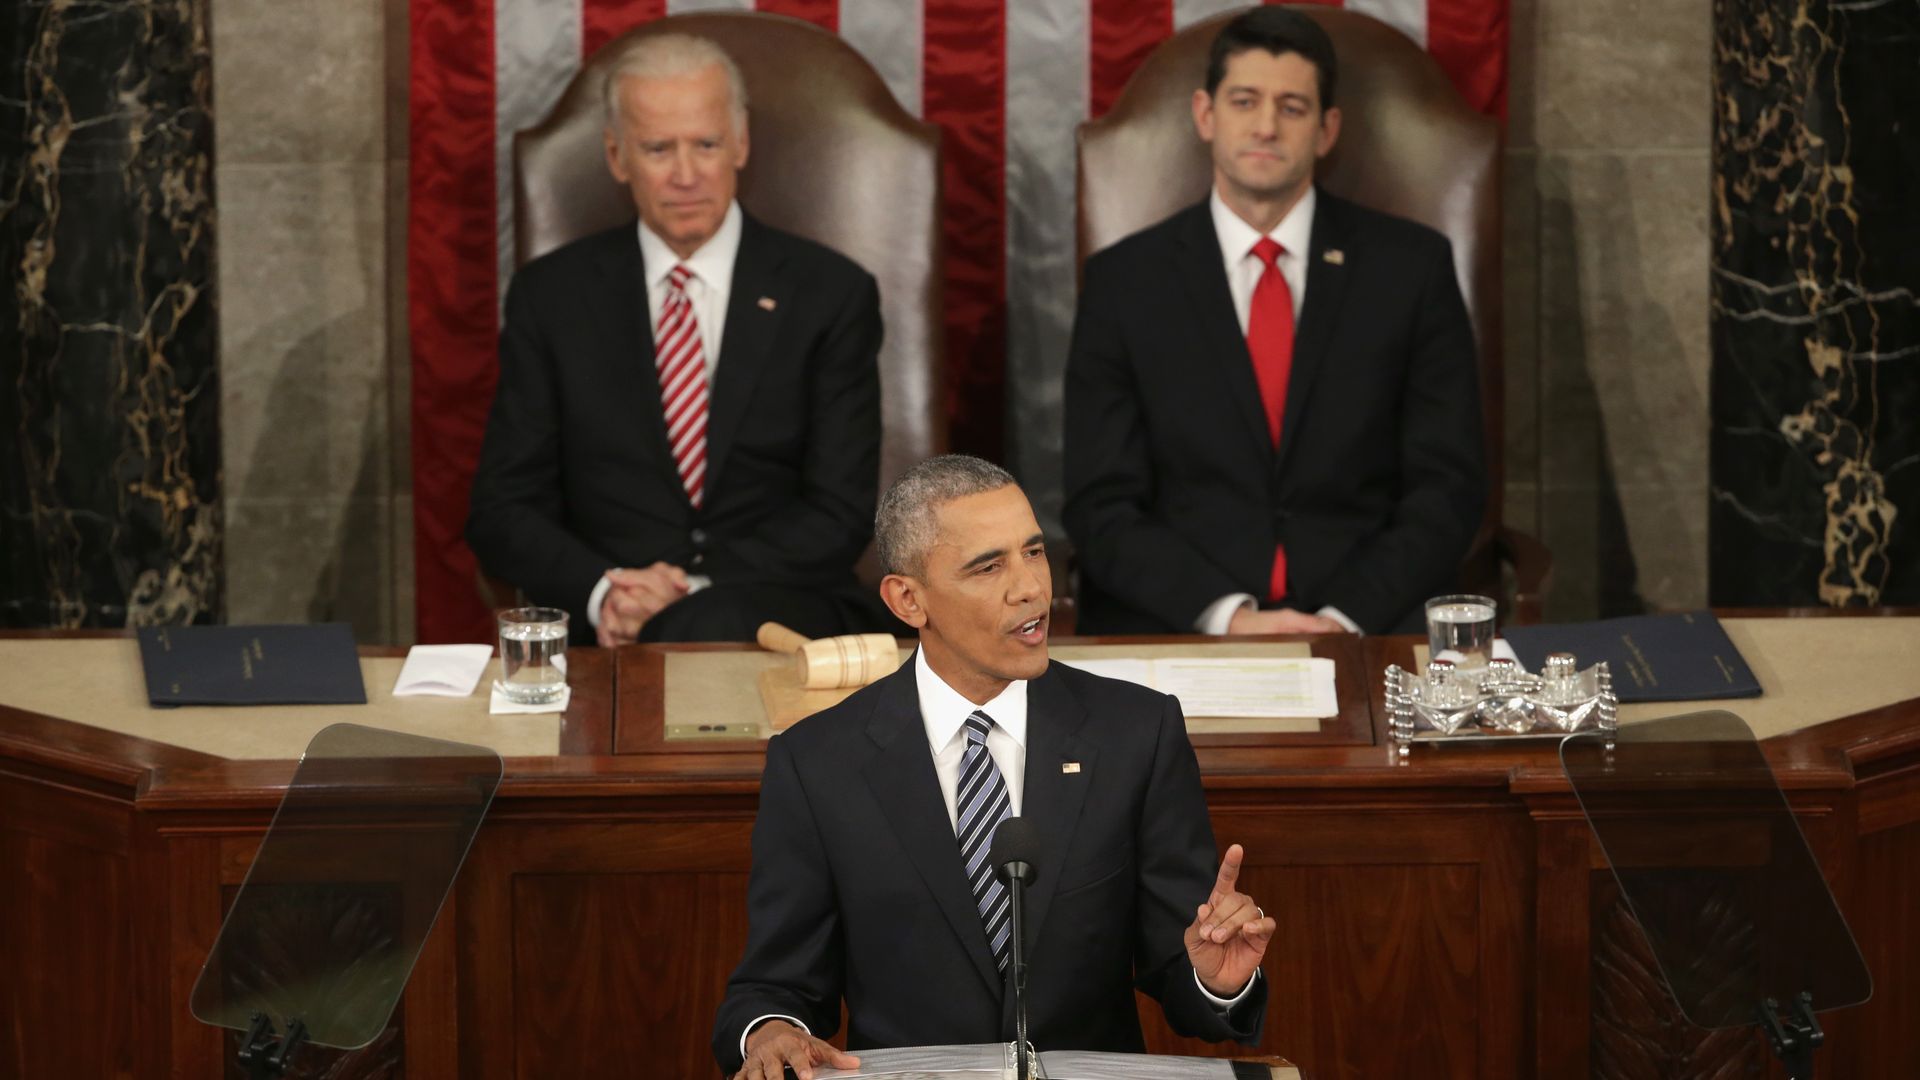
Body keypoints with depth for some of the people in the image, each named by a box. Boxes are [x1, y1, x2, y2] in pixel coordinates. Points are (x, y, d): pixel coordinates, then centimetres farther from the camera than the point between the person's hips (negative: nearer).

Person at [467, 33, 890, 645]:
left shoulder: (830, 295, 6)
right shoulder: (551, 295, 11)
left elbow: (841, 513, 0)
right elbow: (502, 510, 8)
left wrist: (698, 589, -15)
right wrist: (602, 590, -13)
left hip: (781, 611, -1)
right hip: (605, 631, 1)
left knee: (711, 624, -37)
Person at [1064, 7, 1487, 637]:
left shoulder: (1410, 268, 7)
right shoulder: (1124, 281, 6)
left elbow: (1448, 487, 4)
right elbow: (1103, 506, 1)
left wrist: (1347, 617, -12)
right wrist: (1229, 615, -15)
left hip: (1365, 626, 1)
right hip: (1174, 632, -1)